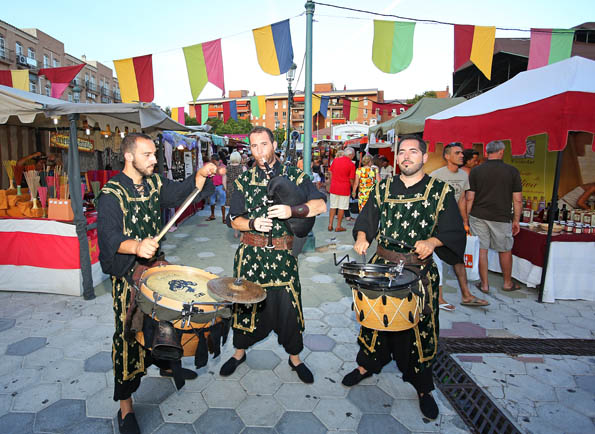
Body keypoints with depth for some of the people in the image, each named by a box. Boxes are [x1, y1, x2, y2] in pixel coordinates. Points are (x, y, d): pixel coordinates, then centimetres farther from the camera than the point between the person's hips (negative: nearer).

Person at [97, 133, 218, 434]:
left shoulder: (154, 183, 3)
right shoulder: (111, 194, -19)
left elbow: (182, 191, 1)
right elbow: (108, 235, -32)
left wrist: (201, 175, -18)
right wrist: (136, 246, -51)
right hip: (127, 275, -7)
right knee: (129, 335, -1)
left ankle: (166, 364, 48)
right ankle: (125, 408, 14)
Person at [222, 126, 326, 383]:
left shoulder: (293, 175, 1)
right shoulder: (244, 180, 6)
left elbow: (320, 205, -9)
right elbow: (234, 220, 5)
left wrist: (292, 211, -24)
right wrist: (253, 223, -15)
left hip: (283, 255, -1)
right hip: (250, 255, 1)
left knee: (289, 305, 6)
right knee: (246, 303, 12)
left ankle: (294, 357, 29)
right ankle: (239, 352, 37)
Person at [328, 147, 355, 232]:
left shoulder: (335, 160, 3)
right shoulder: (351, 164, -9)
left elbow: (331, 172, 9)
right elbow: (351, 179, -8)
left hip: (334, 187, 4)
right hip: (344, 188, -4)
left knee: (333, 207, 12)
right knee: (341, 208, 5)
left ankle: (330, 225, 13)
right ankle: (338, 226, 11)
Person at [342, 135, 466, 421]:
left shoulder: (441, 191, -2)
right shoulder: (383, 188, 6)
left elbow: (454, 232, -3)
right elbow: (366, 218, 12)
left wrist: (432, 241, -21)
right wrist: (362, 236, -8)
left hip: (420, 272, -2)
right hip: (382, 267, 3)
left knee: (420, 328, 8)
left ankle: (423, 388, 29)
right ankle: (367, 365, 39)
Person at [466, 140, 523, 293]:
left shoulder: (475, 171, -1)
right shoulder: (512, 171, -2)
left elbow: (469, 198, -3)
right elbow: (518, 200, -1)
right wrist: (516, 220, 8)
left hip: (478, 216, 1)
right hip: (501, 217, 0)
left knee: (481, 249, 7)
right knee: (505, 250, 16)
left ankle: (484, 284, 14)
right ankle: (507, 283, 31)